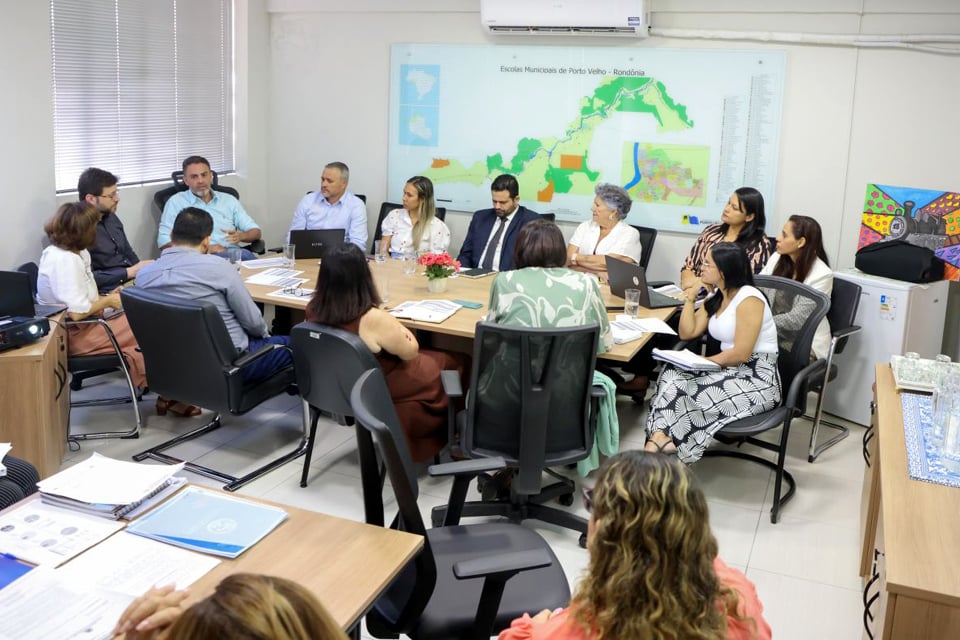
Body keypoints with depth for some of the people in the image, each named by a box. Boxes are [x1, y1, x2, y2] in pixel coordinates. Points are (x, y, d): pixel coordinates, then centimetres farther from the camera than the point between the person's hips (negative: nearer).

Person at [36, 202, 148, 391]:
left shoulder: (57, 251, 5)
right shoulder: (66, 260, -25)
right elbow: (77, 312, -29)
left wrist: (105, 298, -1)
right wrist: (108, 301, -14)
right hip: (74, 334, -9)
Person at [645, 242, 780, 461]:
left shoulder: (749, 299, -15)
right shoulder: (716, 297, 11)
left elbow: (741, 354, -21)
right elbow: (687, 333, 9)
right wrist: (690, 298, 5)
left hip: (758, 378, -8)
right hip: (731, 369, 8)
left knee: (694, 392, -26)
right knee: (673, 373, -16)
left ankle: (659, 440, -11)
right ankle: (660, 437, -31)